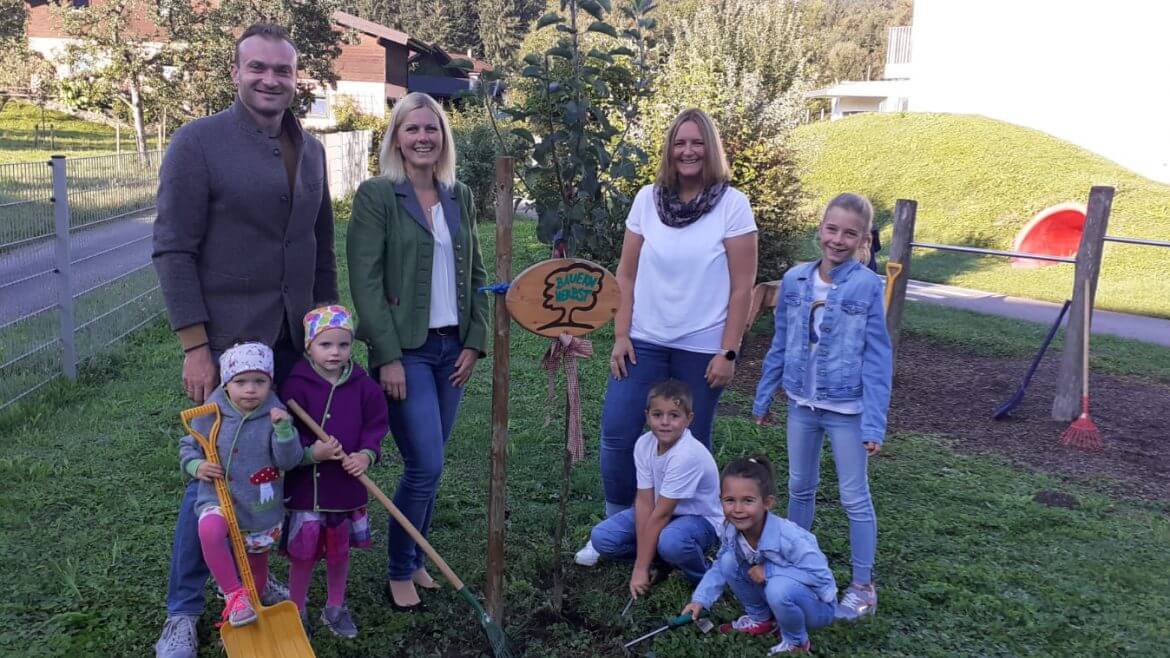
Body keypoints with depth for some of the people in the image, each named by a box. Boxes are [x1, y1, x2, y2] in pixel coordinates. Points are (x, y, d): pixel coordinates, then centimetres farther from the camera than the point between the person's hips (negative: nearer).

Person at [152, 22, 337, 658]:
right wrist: (194, 346, -13)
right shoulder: (197, 141, -6)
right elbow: (173, 251, -9)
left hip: (296, 342, 5)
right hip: (228, 342, -5)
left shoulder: (311, 149, 11)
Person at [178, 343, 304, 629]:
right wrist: (197, 466, -12)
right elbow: (187, 447, 9)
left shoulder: (275, 416, -10)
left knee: (256, 570, 17)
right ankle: (235, 594, -23)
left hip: (262, 508, 1)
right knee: (210, 530, -36)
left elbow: (290, 461, -16)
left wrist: (283, 428, -32)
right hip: (219, 499, -1)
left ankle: (243, 613, 46)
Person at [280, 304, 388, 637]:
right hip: (306, 486, -3)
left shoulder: (363, 385, -2)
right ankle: (296, 612, 29)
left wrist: (366, 454, -13)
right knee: (303, 554, 7)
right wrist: (311, 453, -30)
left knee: (340, 551, 18)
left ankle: (335, 607, 37)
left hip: (348, 484, 3)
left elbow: (376, 426, 3)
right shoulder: (296, 386, -13)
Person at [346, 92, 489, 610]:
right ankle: (399, 571, 14)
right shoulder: (376, 195, -7)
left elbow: (476, 275, 13)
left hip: (452, 348, 5)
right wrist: (387, 357, -15)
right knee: (425, 465, -7)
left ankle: (415, 558, 30)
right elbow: (365, 282, -11)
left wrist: (475, 342, 4)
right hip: (404, 351, -5)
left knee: (427, 464, 11)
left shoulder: (460, 197, 10)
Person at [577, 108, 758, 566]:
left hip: (702, 348, -2)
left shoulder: (732, 205, -5)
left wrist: (728, 352, -9)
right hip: (644, 341, 3)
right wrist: (620, 336, -1)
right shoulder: (648, 198, 3)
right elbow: (626, 274, 6)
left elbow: (742, 287, -6)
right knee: (617, 435, 0)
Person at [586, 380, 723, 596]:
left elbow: (661, 514, -28)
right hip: (664, 511, 6)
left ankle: (702, 577, -8)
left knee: (671, 541, -39)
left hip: (700, 519, -6)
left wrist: (641, 568, -23)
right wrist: (642, 561, -21)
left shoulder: (687, 455, -31)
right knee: (601, 537, -12)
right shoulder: (644, 444, -12)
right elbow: (644, 502, -14)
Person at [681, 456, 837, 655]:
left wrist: (770, 570, -32)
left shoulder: (789, 538, -35)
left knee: (779, 588, -37)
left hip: (817, 605, -6)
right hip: (781, 596, 6)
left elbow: (822, 577, -31)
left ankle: (797, 642, -6)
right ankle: (760, 619, 10)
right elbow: (719, 567, 2)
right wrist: (700, 600, -10)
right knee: (729, 561, -12)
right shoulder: (731, 530, -16)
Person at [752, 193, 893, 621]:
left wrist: (874, 423, -16)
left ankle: (863, 587, 19)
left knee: (855, 498, 6)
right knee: (800, 486, 19)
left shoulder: (867, 286, -13)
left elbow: (877, 359, -13)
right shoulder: (794, 280, -2)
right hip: (802, 403, 4)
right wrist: (763, 397, 11)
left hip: (847, 409, -4)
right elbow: (780, 345, 7)